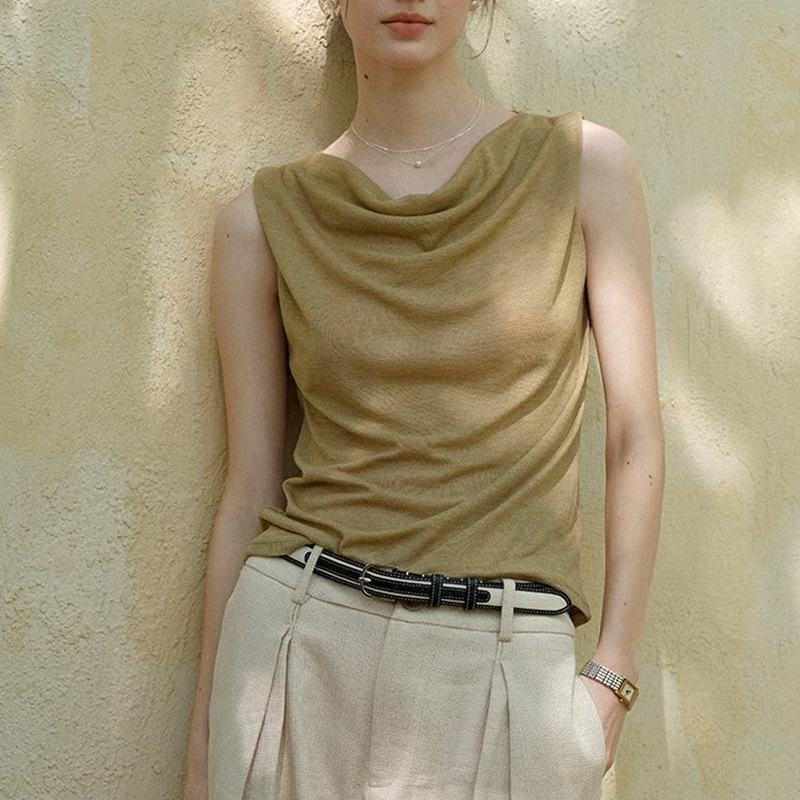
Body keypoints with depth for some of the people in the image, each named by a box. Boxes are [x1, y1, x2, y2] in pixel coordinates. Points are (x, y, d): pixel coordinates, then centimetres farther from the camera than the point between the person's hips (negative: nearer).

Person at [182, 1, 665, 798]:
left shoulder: (584, 165, 1)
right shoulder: (264, 218, 2)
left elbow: (634, 437, 2)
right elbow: (249, 488, 4)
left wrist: (614, 674, -1)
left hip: (512, 664, 0)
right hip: (302, 642, 1)